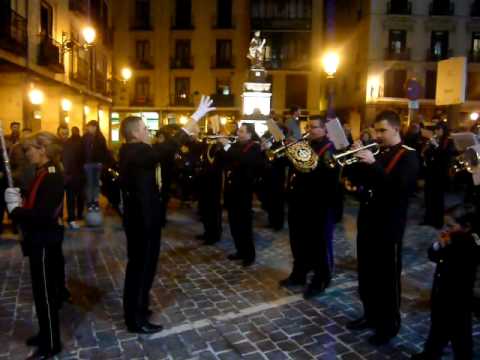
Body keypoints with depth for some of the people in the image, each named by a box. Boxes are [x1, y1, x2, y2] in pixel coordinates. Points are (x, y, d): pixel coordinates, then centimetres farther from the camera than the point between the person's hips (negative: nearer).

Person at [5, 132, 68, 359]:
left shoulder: (51, 176, -21)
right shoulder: (45, 173, 9)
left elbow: (42, 215, -28)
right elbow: (35, 205, 9)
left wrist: (15, 210, -16)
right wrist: (18, 200, -7)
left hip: (45, 242, -9)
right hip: (41, 239, 9)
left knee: (44, 292, 3)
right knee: (45, 289, 20)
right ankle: (46, 333, 37)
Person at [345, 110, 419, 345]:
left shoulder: (408, 156, -8)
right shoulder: (376, 152, 12)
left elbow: (399, 186, -24)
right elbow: (355, 179, 10)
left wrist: (372, 164, -28)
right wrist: (354, 161, -8)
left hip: (389, 225, -7)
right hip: (367, 220, 7)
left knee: (388, 277, 4)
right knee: (366, 273, 15)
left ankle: (390, 323, 19)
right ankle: (371, 315, 32)